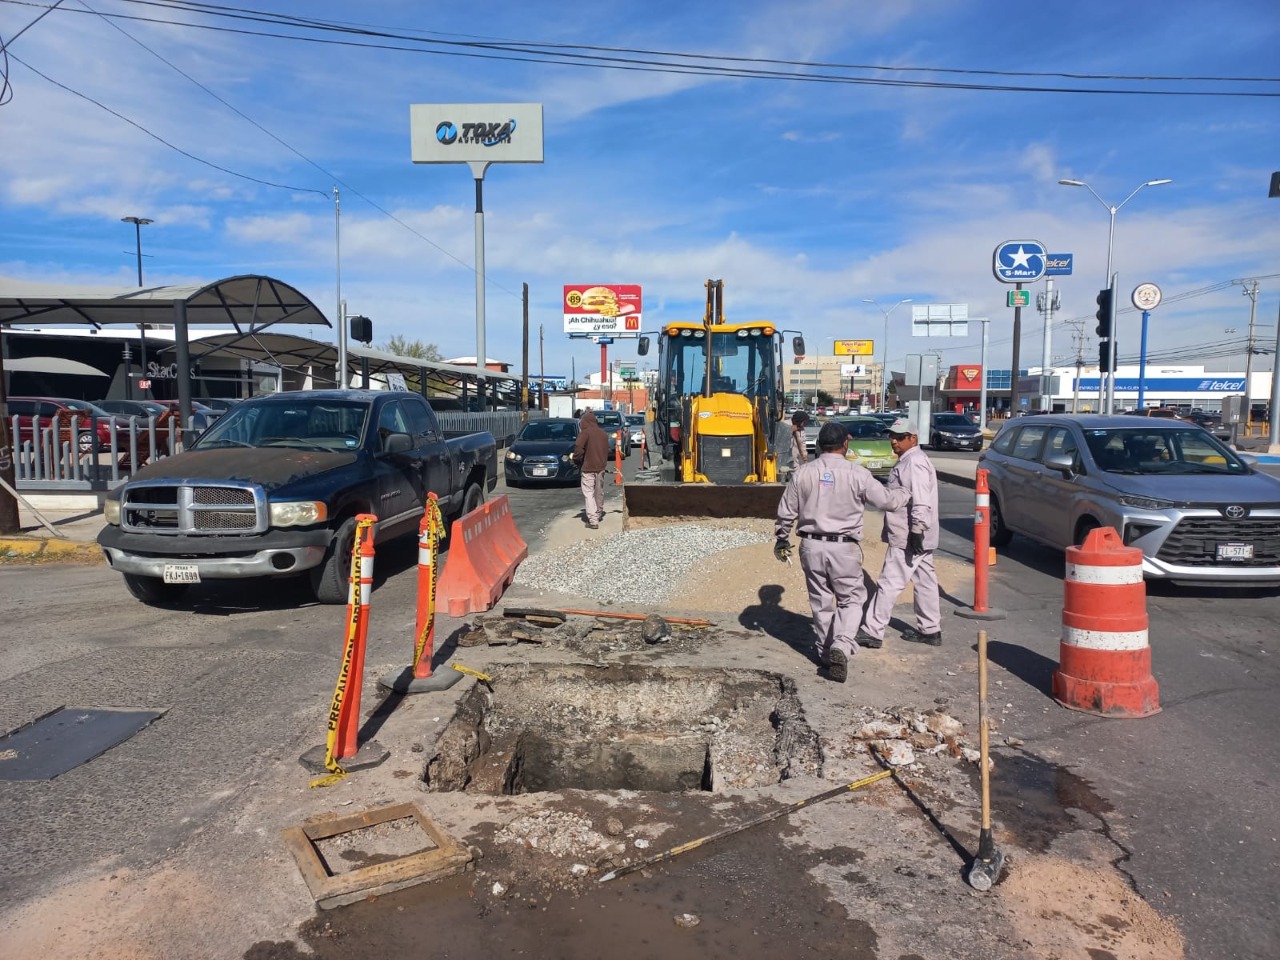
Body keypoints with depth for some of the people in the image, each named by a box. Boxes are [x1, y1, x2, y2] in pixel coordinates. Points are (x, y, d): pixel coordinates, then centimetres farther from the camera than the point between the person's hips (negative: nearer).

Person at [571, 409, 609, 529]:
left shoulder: (585, 432, -12)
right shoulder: (602, 433, 10)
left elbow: (578, 449, -18)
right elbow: (607, 450, 14)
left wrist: (577, 461, -2)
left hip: (588, 468, -6)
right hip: (601, 467, 7)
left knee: (589, 493, -5)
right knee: (599, 492, 19)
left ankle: (593, 520, -14)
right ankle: (599, 514, 33)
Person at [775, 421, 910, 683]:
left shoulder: (803, 472, -1)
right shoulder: (857, 474, -8)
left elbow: (786, 511, 5)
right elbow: (887, 500, 1)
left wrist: (781, 540, 19)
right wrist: (906, 493, 23)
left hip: (812, 546, 3)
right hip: (844, 547, -3)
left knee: (821, 602, 15)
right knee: (851, 599, 10)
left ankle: (825, 651, 26)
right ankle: (841, 646, -10)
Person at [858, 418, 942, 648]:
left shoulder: (914, 463, -17)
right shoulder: (908, 461, 16)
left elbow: (921, 502, -25)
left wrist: (916, 531, -28)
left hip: (907, 539, -11)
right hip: (915, 537, 11)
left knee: (889, 583, -7)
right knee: (925, 581, 15)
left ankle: (872, 631, -3)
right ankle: (930, 629, 24)